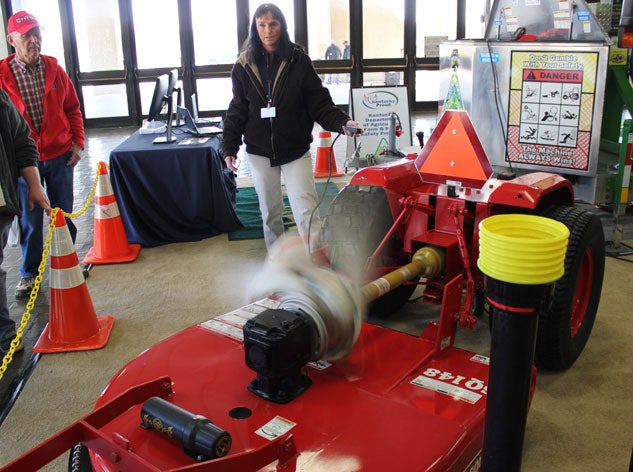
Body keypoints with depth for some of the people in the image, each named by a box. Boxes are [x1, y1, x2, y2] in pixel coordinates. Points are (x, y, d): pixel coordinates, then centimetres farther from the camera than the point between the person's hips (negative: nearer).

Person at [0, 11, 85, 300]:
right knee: (30, 220, 7)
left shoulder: (54, 70, 1)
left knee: (64, 214, 13)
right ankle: (29, 273, 24)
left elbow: (73, 109, 9)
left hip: (60, 156, 2)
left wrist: (77, 142, 1)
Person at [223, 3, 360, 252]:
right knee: (270, 212, 15)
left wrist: (341, 122, -22)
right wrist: (229, 148, 0)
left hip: (296, 150, -2)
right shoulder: (244, 65, 2)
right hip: (259, 151, 3)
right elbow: (237, 110, 6)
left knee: (306, 211, -10)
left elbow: (319, 102, -6)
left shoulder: (299, 60, -4)